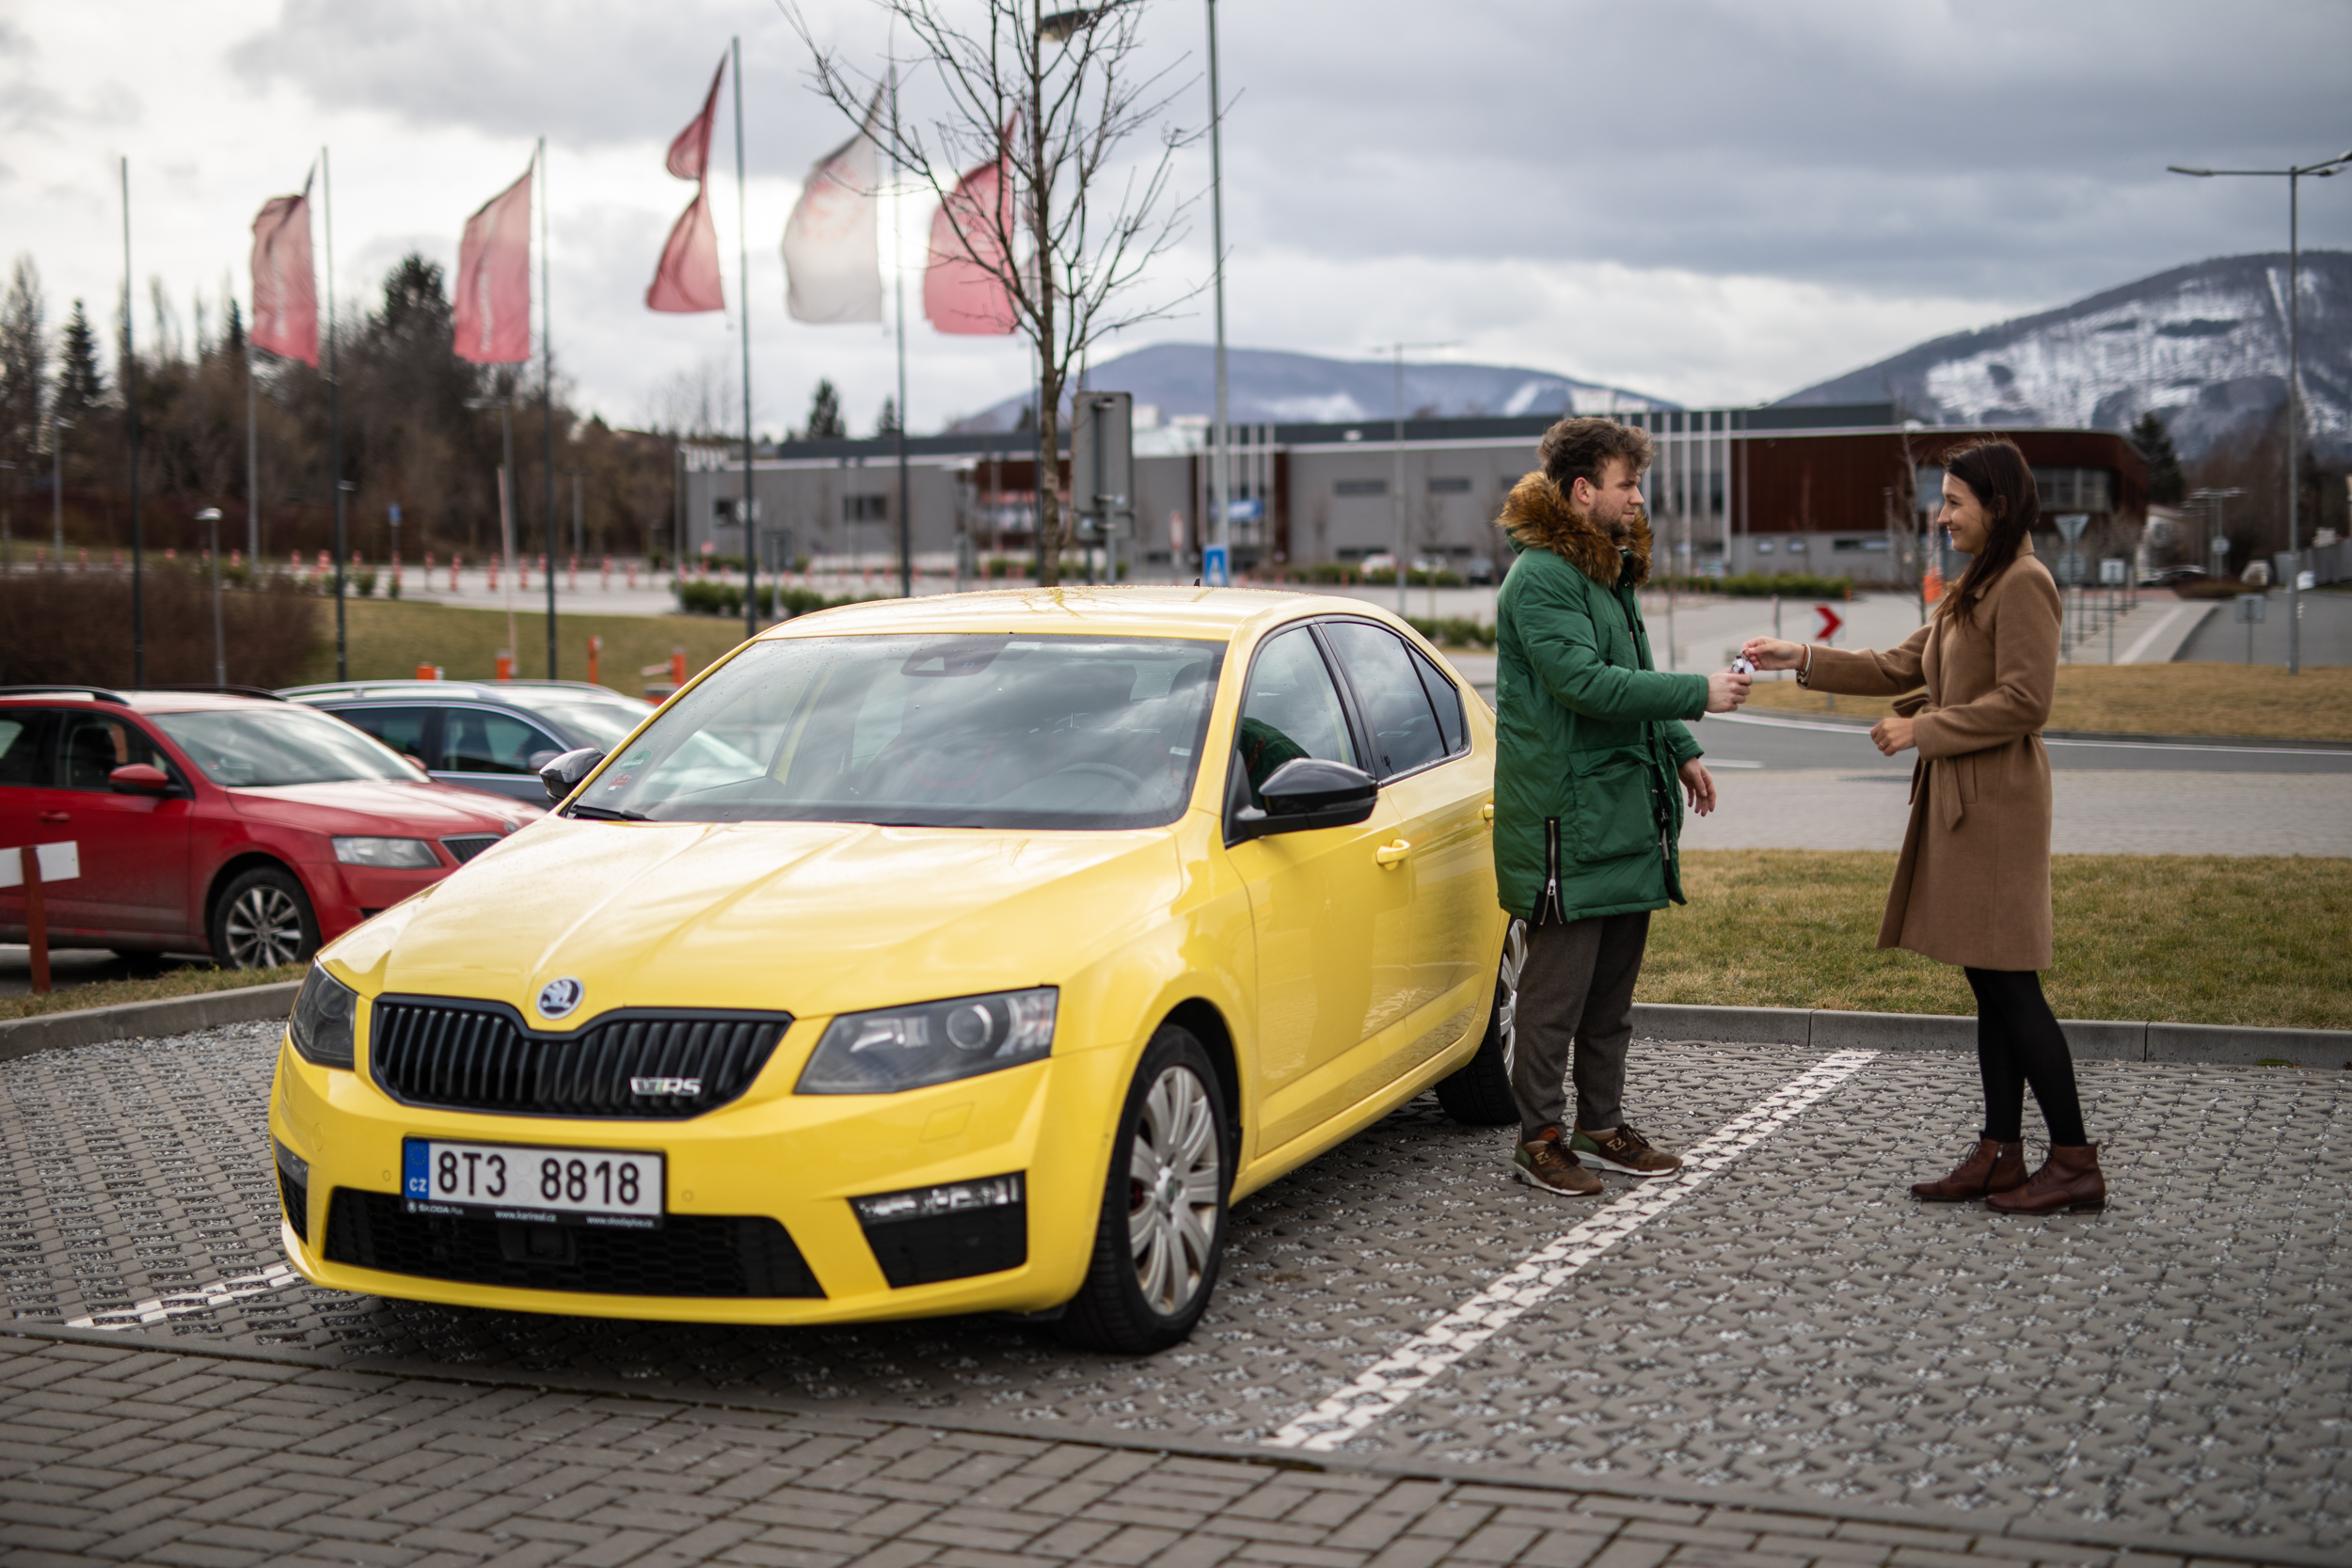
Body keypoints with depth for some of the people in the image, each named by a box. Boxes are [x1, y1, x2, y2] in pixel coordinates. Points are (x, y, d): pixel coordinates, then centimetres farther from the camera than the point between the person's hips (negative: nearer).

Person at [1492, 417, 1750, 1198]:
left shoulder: (1610, 571, 17)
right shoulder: (1541, 578, -15)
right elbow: (1585, 683, -24)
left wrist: (1680, 751, 20)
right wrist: (1699, 694, -21)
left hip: (1627, 808, 10)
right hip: (1567, 817, -10)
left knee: (1613, 985, 14)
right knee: (1558, 985, -3)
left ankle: (1602, 1126, 23)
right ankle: (1539, 1138, 5)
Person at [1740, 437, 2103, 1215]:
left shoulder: (2024, 584, -13)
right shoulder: (1975, 588, 18)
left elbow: (2023, 701, -19)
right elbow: (1903, 667, 21)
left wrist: (1922, 729, -13)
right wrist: (1803, 660, 15)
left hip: (1997, 804, -10)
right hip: (1960, 802, 10)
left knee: (2011, 985, -8)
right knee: (1990, 985, 10)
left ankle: (2076, 1163, -2)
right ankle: (2001, 1154, 14)